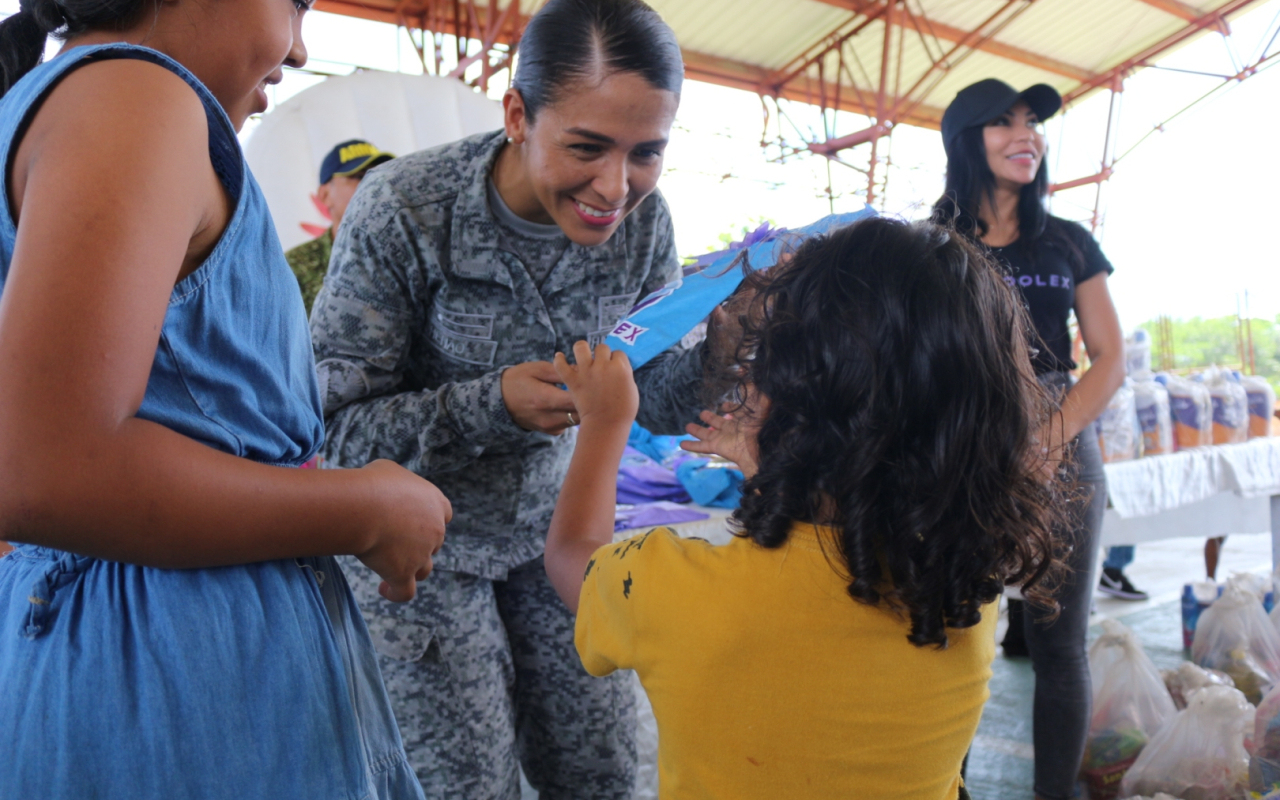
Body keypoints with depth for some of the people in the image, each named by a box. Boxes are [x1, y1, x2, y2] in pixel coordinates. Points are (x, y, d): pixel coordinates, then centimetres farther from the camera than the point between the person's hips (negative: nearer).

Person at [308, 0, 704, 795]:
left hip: (551, 524, 4)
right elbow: (337, 428, -22)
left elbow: (661, 402, -5)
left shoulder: (642, 221, -12)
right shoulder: (400, 212, -26)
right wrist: (492, 405, -37)